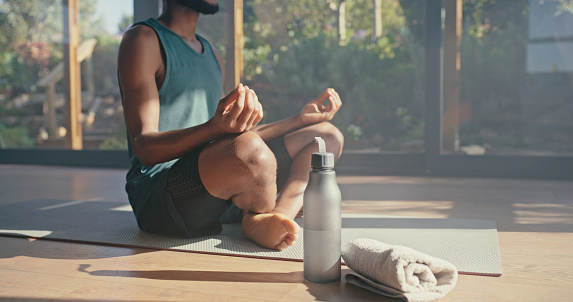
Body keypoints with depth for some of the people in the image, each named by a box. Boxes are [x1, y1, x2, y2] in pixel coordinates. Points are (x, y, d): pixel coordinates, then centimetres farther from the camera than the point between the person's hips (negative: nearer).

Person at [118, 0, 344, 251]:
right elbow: (143, 147, -15)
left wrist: (302, 118, 20)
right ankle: (257, 219, -6)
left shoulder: (211, 53, 22)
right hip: (157, 194, -8)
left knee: (327, 135, 4)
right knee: (250, 151, -39)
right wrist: (216, 127, -34)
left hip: (224, 193, 9)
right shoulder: (143, 39, -4)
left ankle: (273, 217, -22)